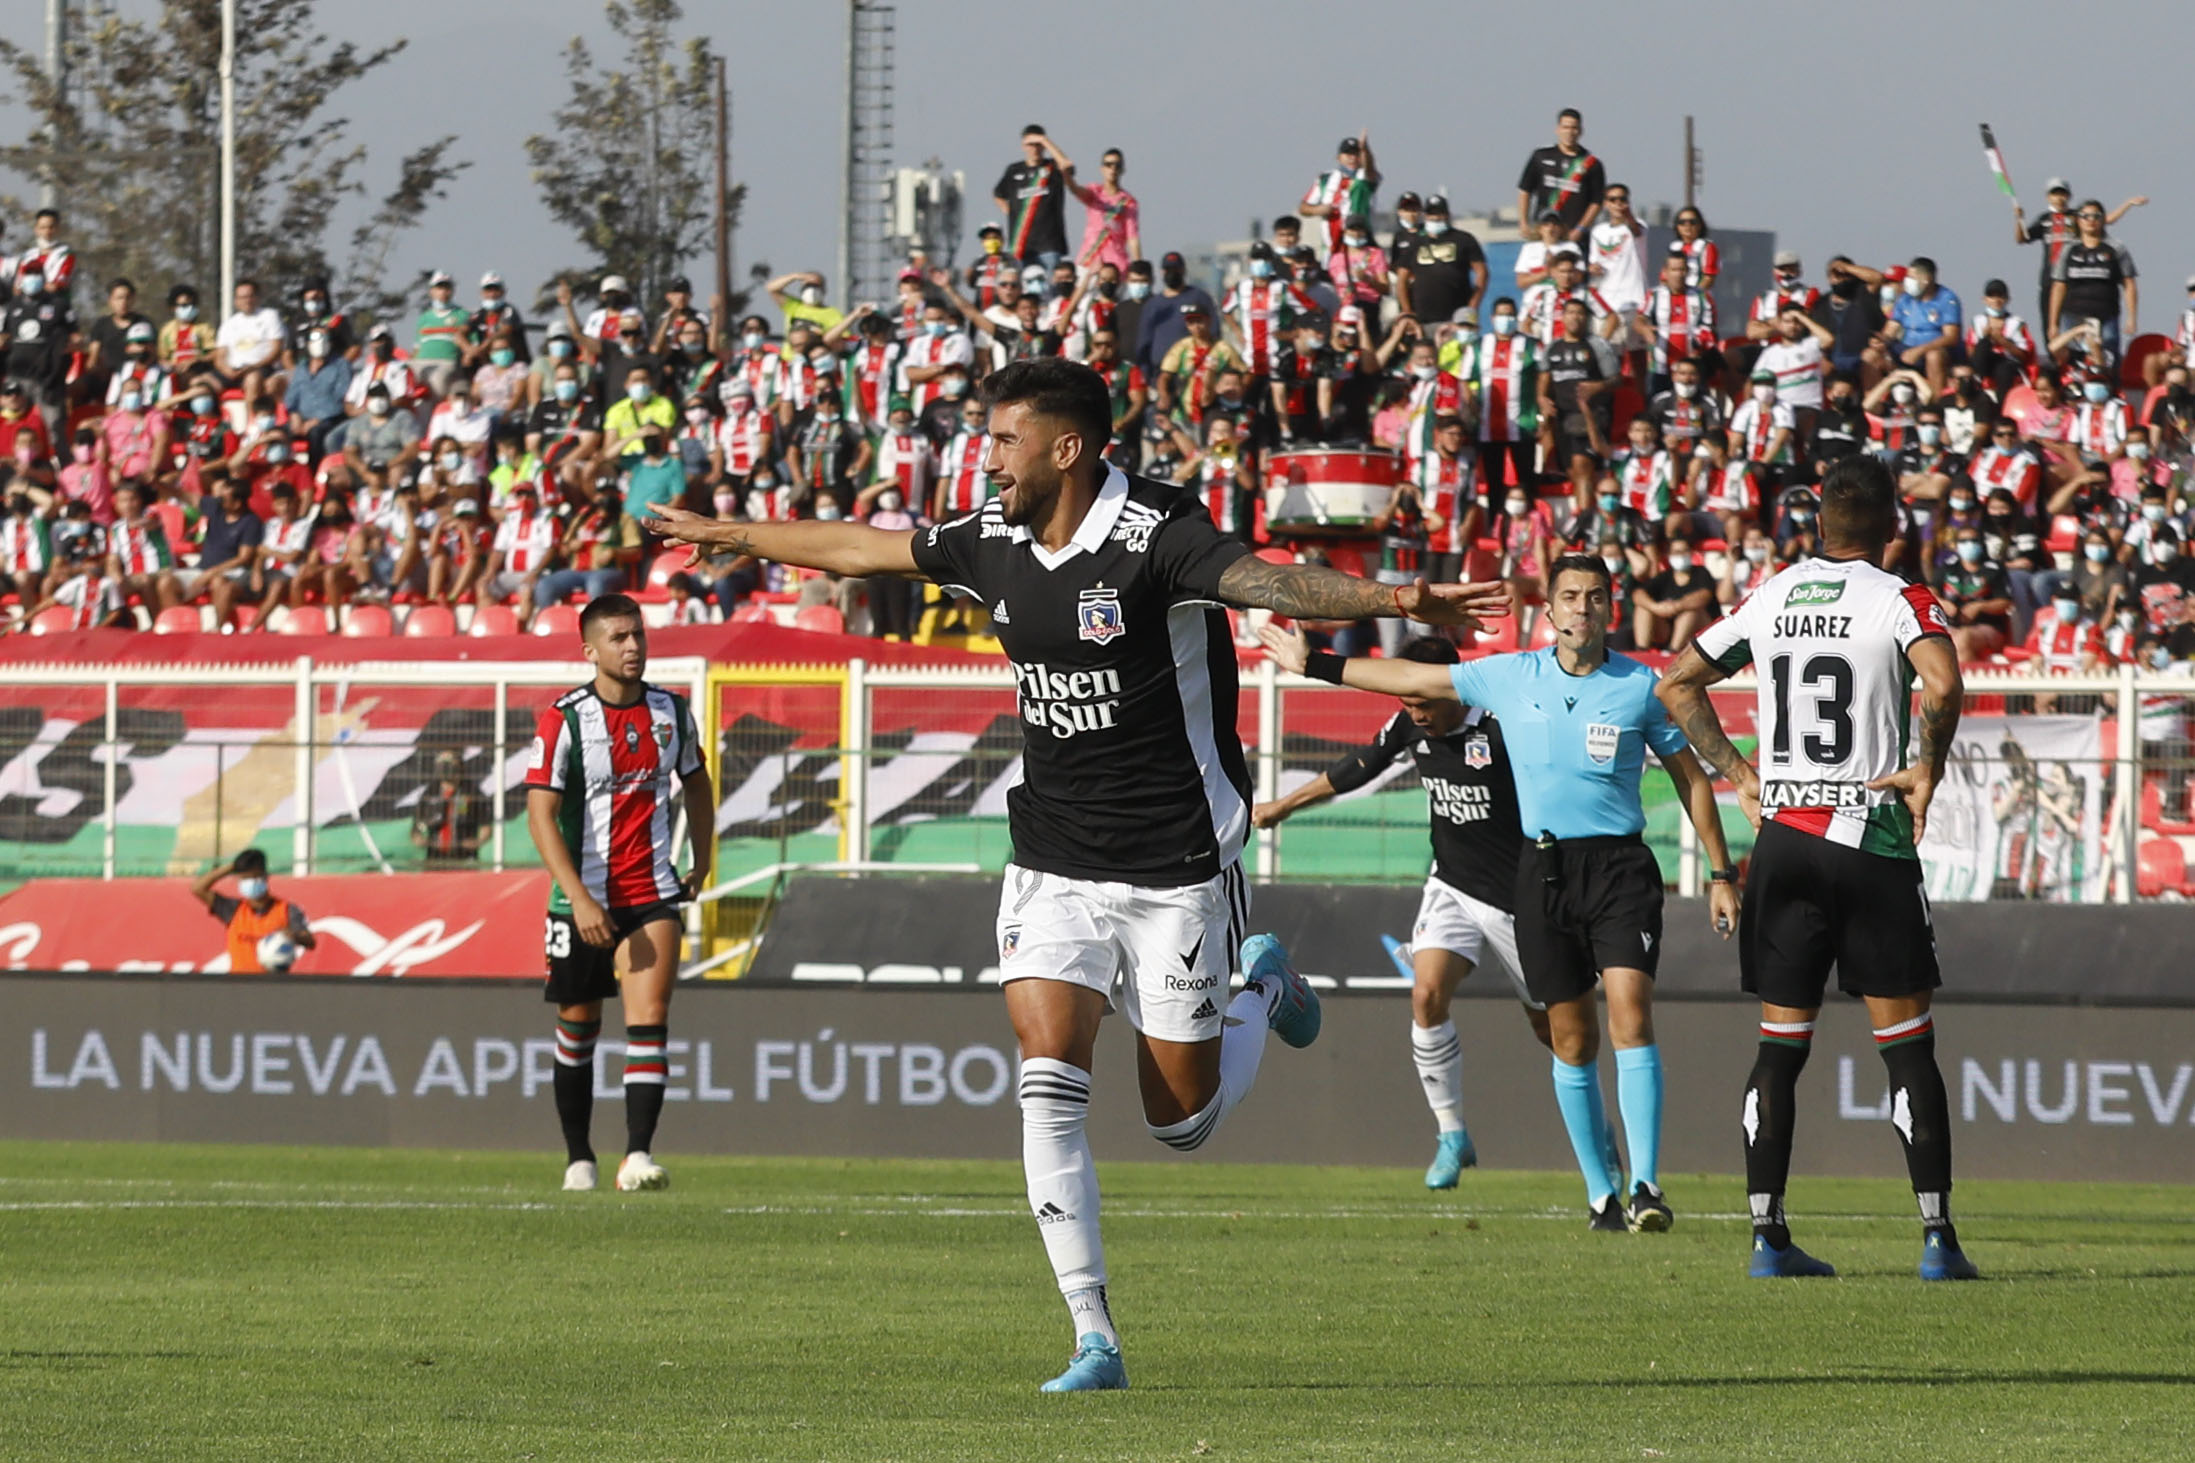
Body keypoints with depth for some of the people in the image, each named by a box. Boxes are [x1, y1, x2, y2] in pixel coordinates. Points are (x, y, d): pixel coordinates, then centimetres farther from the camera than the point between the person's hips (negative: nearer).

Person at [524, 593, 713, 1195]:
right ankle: (578, 1157, 23)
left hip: (652, 895, 2)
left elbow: (696, 784, 23)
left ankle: (639, 1155, -19)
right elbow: (541, 815, -14)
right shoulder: (564, 720, -10)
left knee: (650, 1020, -14)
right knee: (577, 1027, 9)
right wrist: (579, 899, -22)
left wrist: (702, 862, 22)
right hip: (582, 899, -2)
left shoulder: (672, 712, 4)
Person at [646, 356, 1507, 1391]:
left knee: (1183, 1118, 5)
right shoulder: (994, 542, 2)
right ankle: (1093, 1340, -10)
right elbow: (863, 550, 18)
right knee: (1049, 1080, -13)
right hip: (1053, 867, 5)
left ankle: (1264, 990, 37)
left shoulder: (1153, 538, -19)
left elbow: (1264, 581, -36)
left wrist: (1399, 601, -54)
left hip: (1175, 867, -5)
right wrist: (728, 536, 31)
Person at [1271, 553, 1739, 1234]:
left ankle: (1645, 1186, -21)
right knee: (1572, 1038, 3)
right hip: (1543, 868, 3)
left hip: (1619, 868, -3)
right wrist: (1316, 665, 17)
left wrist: (1721, 873, 8)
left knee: (1630, 1013, -18)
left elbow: (1690, 779, 9)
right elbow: (1414, 679, 15)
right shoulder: (1509, 677, 7)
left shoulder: (1641, 686, 2)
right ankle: (1602, 1195, 12)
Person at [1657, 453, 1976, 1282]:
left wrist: (1737, 772, 16)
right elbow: (1943, 684, -25)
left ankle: (1768, 1235, 4)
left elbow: (1678, 684, 16)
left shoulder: (1771, 599, 9)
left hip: (1782, 839, 4)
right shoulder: (1898, 601, -6)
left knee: (1780, 1044, 8)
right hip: (1870, 841, -4)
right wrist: (1928, 768, -10)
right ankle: (1937, 1236, -3)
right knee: (1907, 1043, 0)